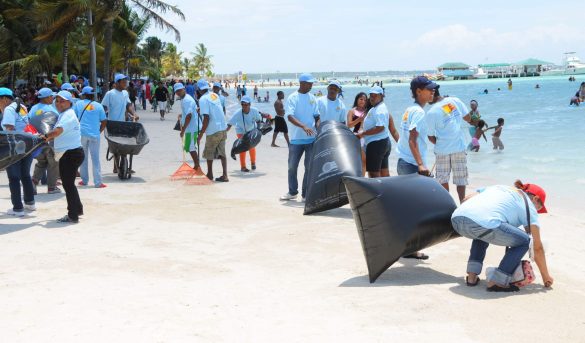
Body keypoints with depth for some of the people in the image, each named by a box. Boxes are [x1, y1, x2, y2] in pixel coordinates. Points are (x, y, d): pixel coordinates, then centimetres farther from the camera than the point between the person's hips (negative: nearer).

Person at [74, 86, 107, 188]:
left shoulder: (78, 104, 5)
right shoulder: (98, 106, 7)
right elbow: (103, 122, 5)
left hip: (82, 133, 0)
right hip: (94, 134, 0)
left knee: (83, 157, 12)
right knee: (95, 158, 2)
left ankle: (84, 180, 15)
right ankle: (98, 182, -2)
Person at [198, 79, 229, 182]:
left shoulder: (203, 99, -12)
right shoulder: (214, 95, 10)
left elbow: (206, 118, -19)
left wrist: (201, 134, -14)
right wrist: (201, 109, 47)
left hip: (213, 130, -6)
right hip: (223, 127, 6)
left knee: (209, 153, 12)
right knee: (222, 152, 11)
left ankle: (210, 174, 23)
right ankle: (225, 175, 4)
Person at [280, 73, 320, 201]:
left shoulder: (312, 98, 8)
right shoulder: (293, 98, -5)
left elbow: (317, 116, 12)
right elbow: (289, 116, -16)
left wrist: (317, 128, -8)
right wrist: (303, 126, -30)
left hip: (312, 138, 3)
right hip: (296, 139, -3)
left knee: (310, 167, 2)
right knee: (292, 167, 7)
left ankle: (306, 194, 10)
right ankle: (292, 192, 23)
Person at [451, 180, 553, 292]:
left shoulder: (498, 188, 37)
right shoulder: (529, 206, 22)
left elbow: (467, 199, 31)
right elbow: (537, 247, 21)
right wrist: (546, 276, 31)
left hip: (456, 218, 7)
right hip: (484, 223, -6)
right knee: (523, 241, 15)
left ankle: (472, 276, 26)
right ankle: (496, 282, 10)